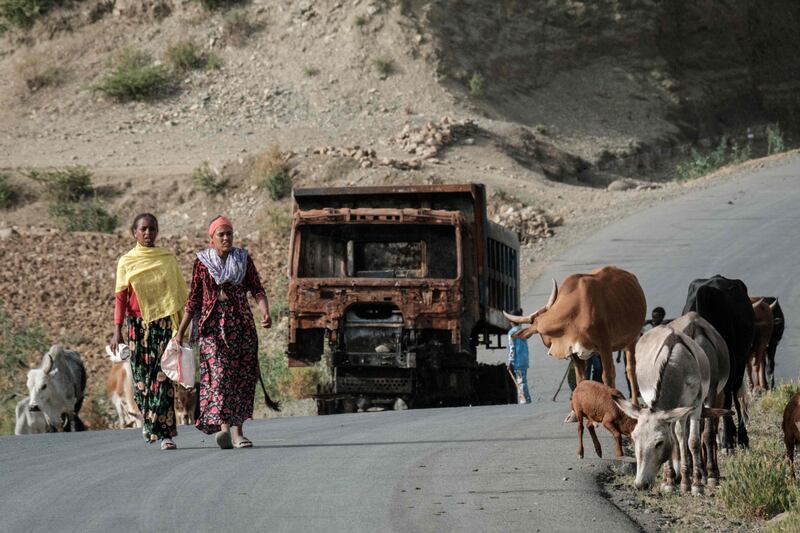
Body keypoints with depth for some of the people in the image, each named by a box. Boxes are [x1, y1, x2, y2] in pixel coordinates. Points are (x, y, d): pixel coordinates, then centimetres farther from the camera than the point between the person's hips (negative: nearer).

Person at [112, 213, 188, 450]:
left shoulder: (168, 259, 7)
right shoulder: (126, 262, 5)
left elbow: (180, 293, 11)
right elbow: (121, 297, 2)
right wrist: (117, 330, -6)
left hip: (164, 323, 0)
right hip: (138, 324, 1)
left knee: (163, 377, -9)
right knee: (141, 376, 4)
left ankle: (165, 432, -12)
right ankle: (148, 422, 25)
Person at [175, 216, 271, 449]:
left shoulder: (243, 259, 9)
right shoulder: (202, 263, 6)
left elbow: (257, 289, 1)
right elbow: (194, 300, 10)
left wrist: (265, 313, -18)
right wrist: (180, 332, 8)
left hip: (240, 324, 2)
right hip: (212, 324, -2)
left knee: (242, 376, -1)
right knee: (219, 373, -17)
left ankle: (237, 430, 5)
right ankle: (223, 427, -30)